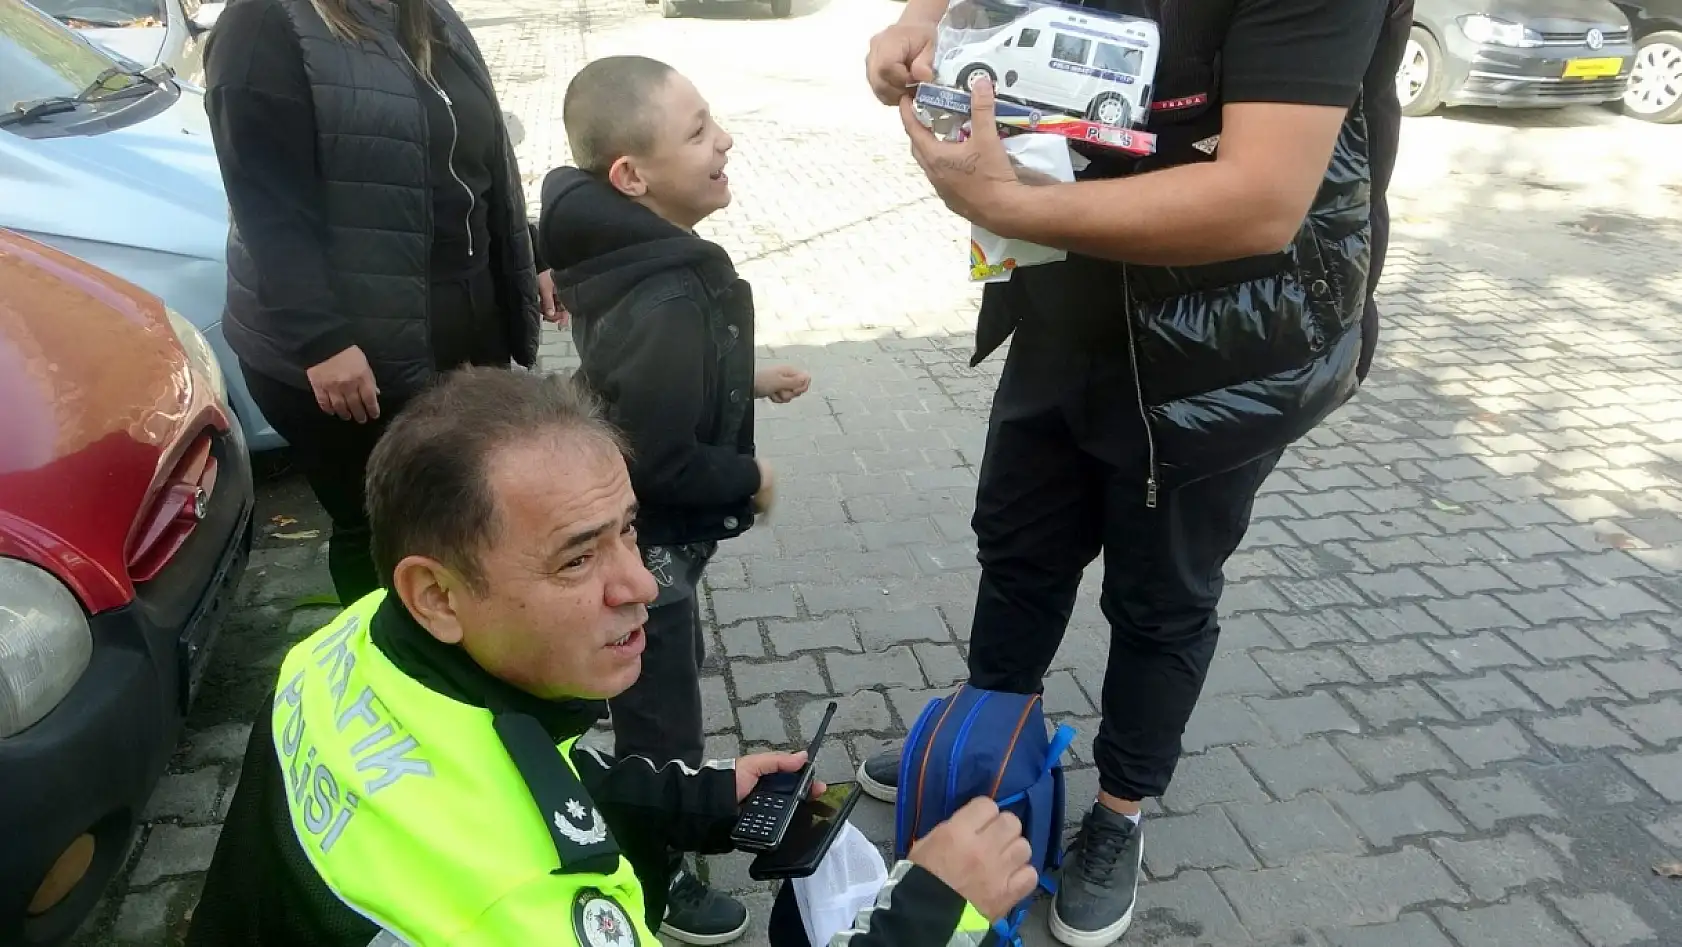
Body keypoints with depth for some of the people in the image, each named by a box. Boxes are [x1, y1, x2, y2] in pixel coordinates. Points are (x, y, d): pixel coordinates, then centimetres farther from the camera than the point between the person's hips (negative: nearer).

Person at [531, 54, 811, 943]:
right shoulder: (666, 304, -34)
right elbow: (658, 463, -31)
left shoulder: (640, 258, -2)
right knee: (661, 713, 10)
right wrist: (749, 478, -16)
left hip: (635, 533, 10)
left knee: (660, 682, 30)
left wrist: (747, 378, 9)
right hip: (645, 544, -10)